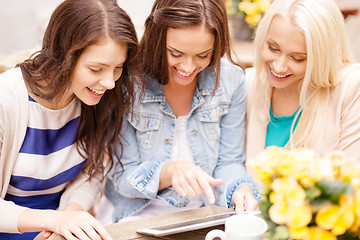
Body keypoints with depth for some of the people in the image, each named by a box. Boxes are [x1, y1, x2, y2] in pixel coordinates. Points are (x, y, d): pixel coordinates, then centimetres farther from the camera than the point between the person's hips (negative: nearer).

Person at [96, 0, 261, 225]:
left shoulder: (231, 80, -6)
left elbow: (228, 162, 2)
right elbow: (123, 176, -12)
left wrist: (242, 189, -20)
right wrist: (169, 171, -31)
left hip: (202, 218, 2)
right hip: (135, 219, -2)